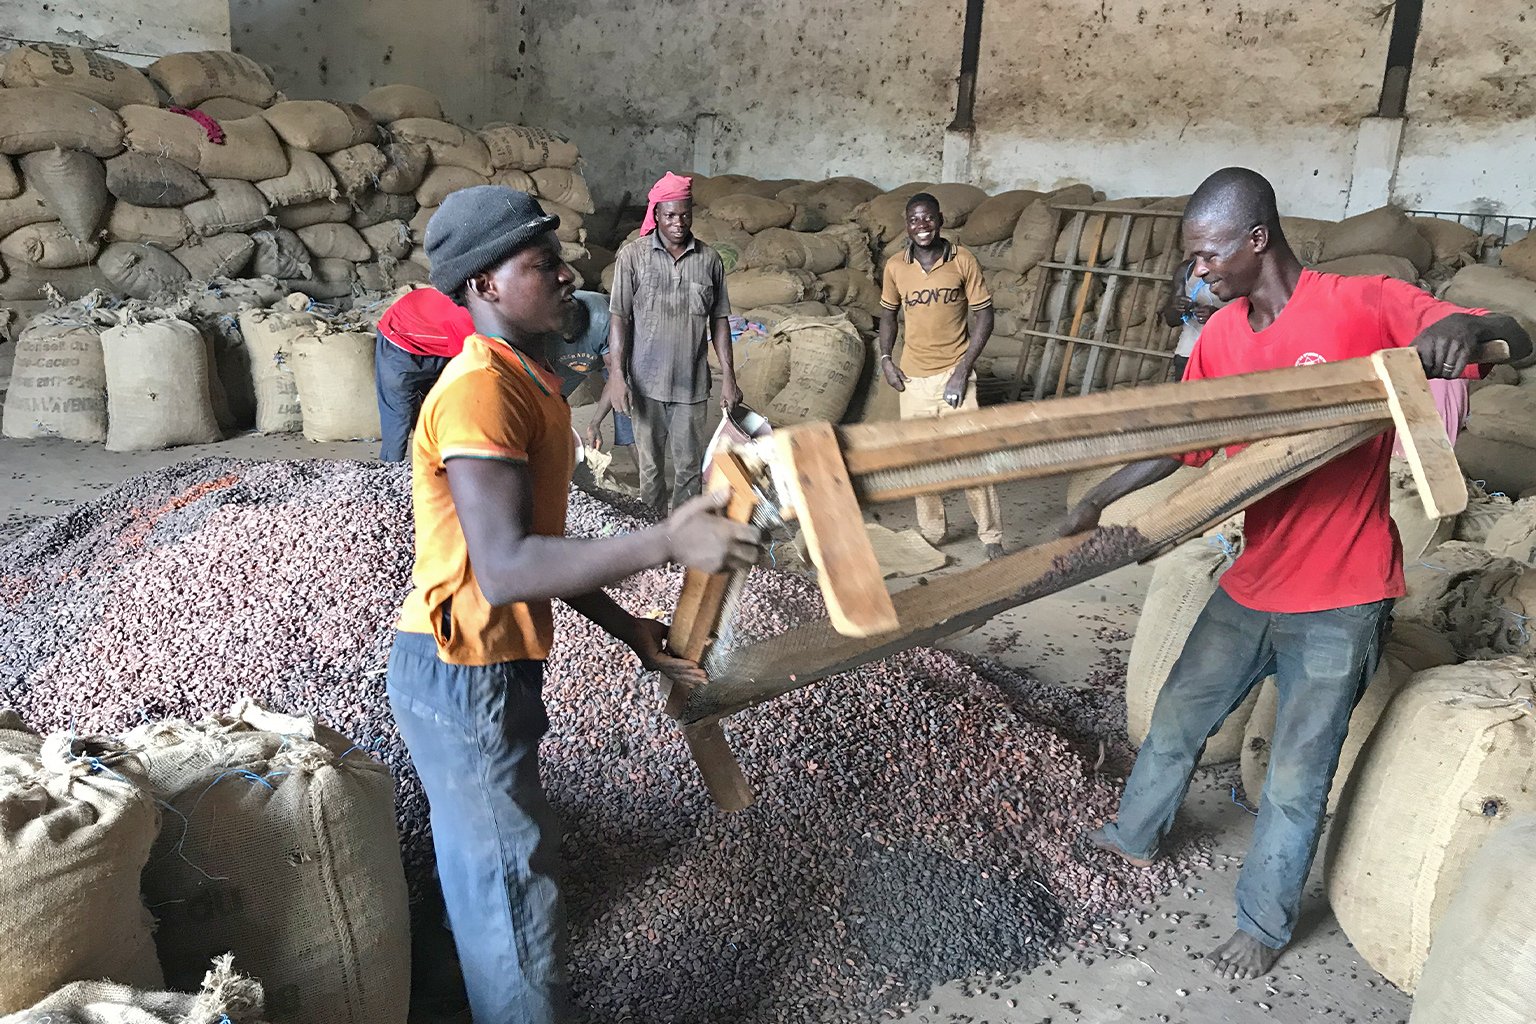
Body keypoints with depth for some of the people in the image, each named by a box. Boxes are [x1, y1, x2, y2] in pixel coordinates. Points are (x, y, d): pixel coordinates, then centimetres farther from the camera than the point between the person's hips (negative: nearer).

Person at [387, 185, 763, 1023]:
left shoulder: (532, 382, 7)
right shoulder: (478, 389, -25)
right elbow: (503, 569, -34)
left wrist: (630, 631, 7)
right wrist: (665, 542, -40)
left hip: (492, 663, 10)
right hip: (461, 675, -10)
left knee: (480, 853, 28)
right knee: (514, 878, 5)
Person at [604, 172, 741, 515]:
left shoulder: (709, 259, 1)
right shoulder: (632, 255, -5)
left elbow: (719, 320, 5)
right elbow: (620, 319, -5)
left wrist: (728, 377, 1)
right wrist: (617, 376, -11)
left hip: (692, 383, 2)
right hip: (646, 382, -1)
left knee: (689, 466, 10)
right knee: (649, 466, 10)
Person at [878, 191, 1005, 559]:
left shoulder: (963, 260, -6)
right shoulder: (895, 266, 1)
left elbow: (983, 316, -4)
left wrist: (964, 368, -12)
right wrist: (885, 358, 1)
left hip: (954, 373, -3)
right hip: (913, 377, 3)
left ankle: (991, 538, 6)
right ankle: (931, 532, 25)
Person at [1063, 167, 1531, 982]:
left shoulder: (1366, 306, -15)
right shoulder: (1220, 337, 1)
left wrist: (1465, 328, -35)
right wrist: (1094, 506, -3)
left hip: (1339, 600, -5)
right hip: (1250, 583, 6)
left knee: (1296, 777, 6)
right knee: (1176, 716, 19)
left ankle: (1263, 924, 29)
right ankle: (1135, 836, 45)